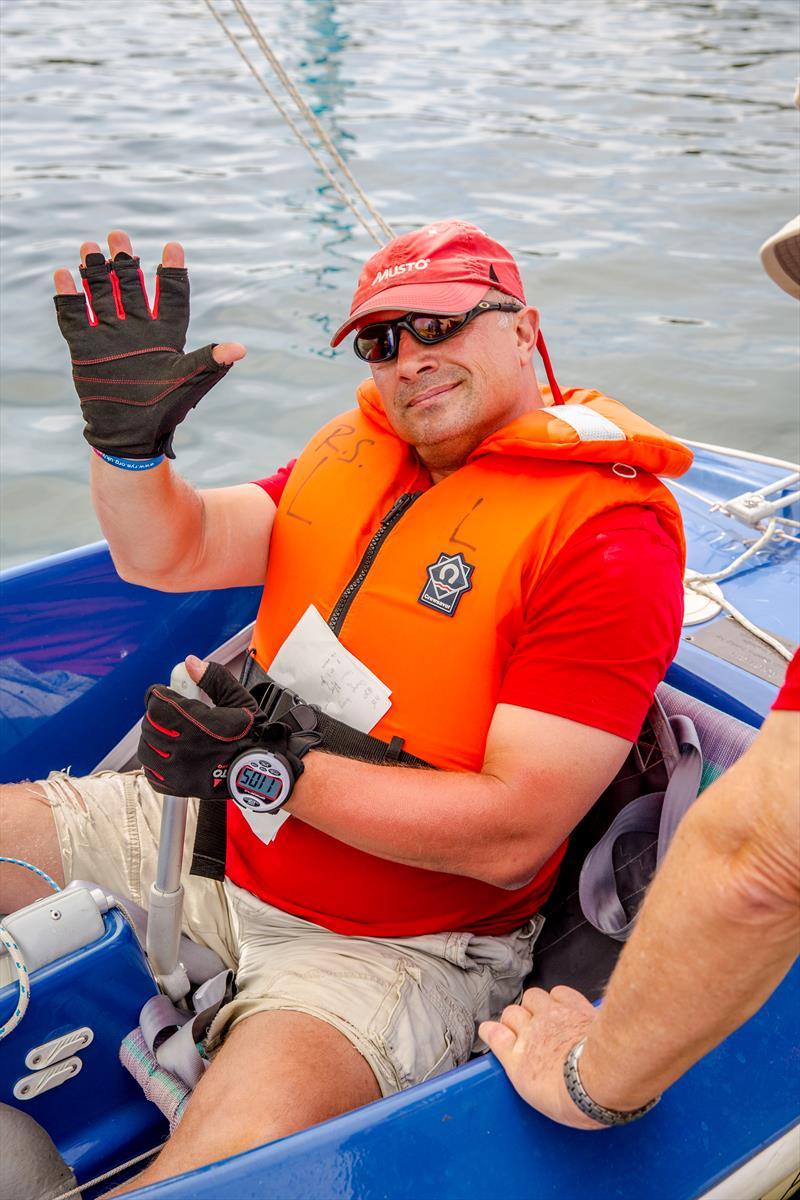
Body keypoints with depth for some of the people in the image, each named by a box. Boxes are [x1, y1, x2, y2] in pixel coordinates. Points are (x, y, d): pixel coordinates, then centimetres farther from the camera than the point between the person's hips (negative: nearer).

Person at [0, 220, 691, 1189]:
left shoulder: (608, 534, -19)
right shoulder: (355, 451, 5)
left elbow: (511, 836, -23)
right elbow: (169, 556, 4)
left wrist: (265, 769, -23)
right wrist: (128, 433, -15)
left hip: (402, 944, -7)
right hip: (232, 841, 8)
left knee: (240, 1148, -32)